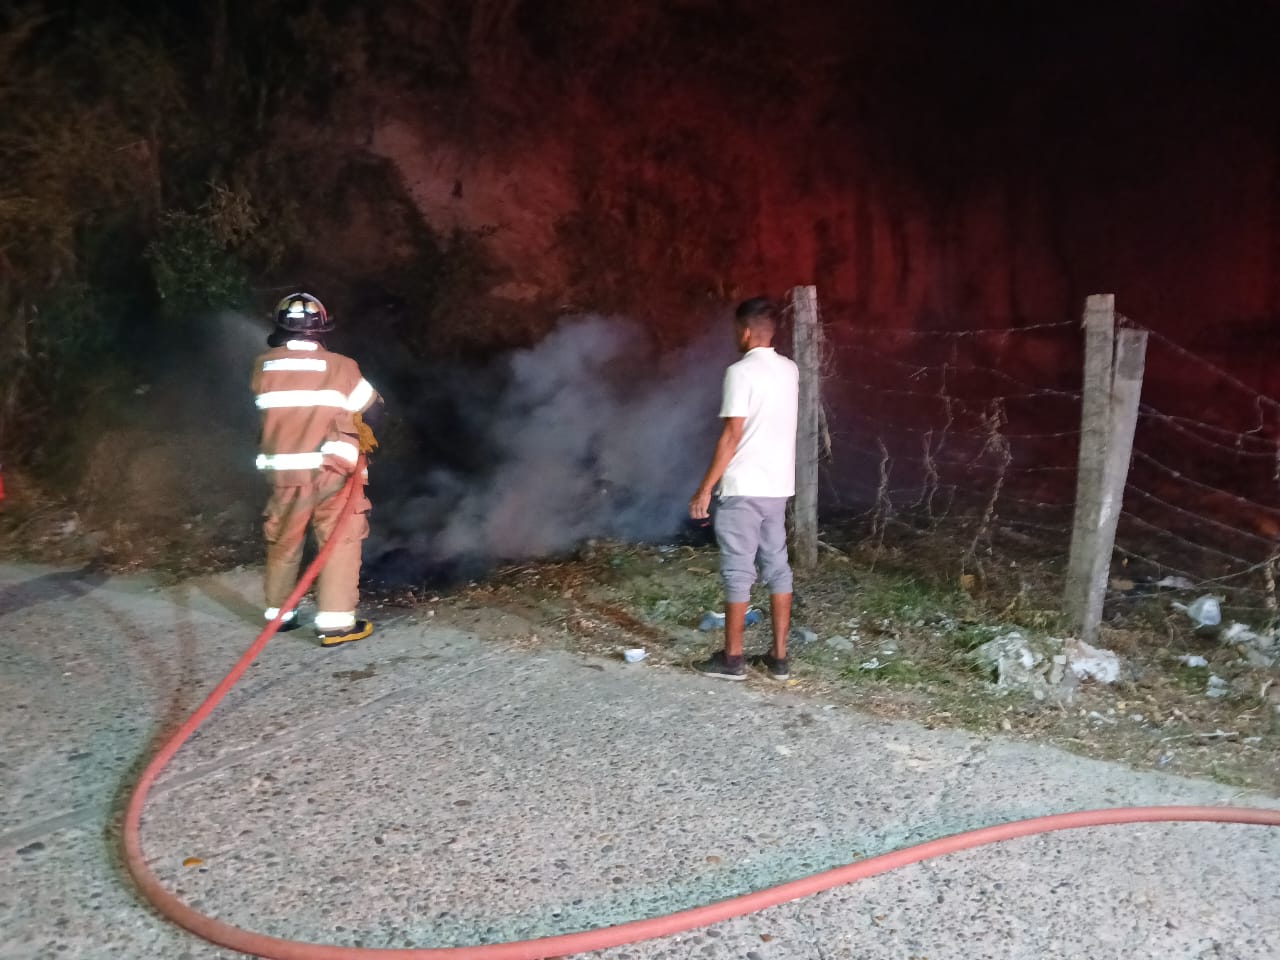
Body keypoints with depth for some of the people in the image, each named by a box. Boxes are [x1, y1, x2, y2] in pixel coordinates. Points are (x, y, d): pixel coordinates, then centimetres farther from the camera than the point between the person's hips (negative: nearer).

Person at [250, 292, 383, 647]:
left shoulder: (262, 367, 2)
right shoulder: (340, 367, -6)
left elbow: (272, 410, 13)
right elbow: (371, 408, 5)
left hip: (283, 471, 4)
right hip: (330, 469, -4)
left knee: (283, 543, 19)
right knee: (341, 542, 3)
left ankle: (278, 613, 33)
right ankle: (336, 623, -2)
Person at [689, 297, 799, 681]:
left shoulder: (741, 372, -14)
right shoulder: (790, 370, 9)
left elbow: (732, 436, -18)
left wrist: (705, 489, -14)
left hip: (743, 488, -7)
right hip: (778, 486, 7)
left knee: (738, 572, 0)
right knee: (777, 568, 10)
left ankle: (732, 659, 9)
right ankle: (778, 657, 15)